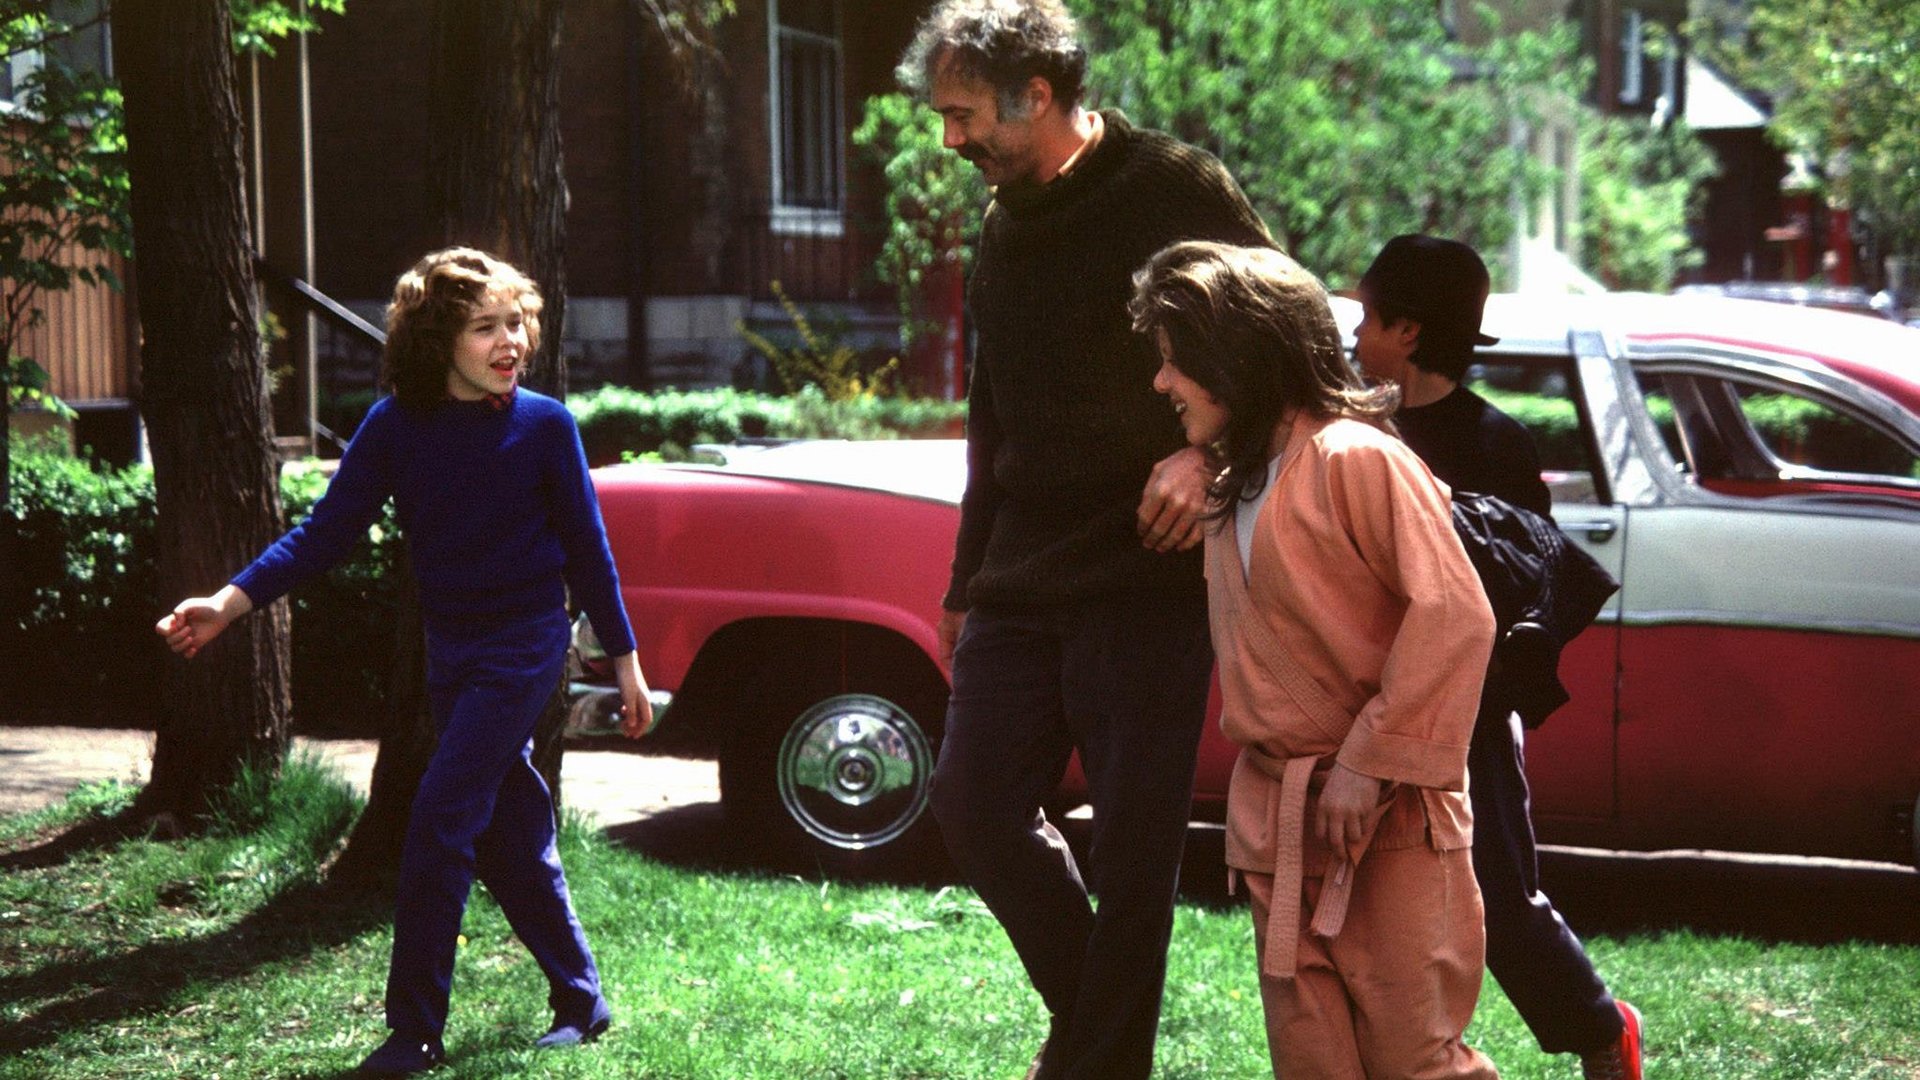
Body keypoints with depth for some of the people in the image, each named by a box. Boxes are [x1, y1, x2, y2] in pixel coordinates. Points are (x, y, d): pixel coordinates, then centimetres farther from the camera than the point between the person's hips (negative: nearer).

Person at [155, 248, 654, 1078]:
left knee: (440, 817, -13)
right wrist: (230, 603, -19)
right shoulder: (397, 427, -4)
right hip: (451, 650, 4)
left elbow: (587, 550, -3)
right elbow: (326, 533, -6)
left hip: (525, 644, -4)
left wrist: (625, 662, 1)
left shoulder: (545, 425, -10)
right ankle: (579, 999, 27)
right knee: (510, 830, 12)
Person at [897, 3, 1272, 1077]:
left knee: (1133, 846, -3)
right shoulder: (1006, 223, 15)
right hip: (1023, 584, 7)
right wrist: (967, 580, 24)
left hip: (1148, 578, -7)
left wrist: (1207, 452, -20)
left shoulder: (1177, 191, -8)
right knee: (978, 807, 4)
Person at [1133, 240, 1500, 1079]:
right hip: (1276, 822, 8)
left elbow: (1454, 613, -18)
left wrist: (1371, 762, -18)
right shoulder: (1230, 491, 14)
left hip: (1389, 819, -7)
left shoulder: (1355, 459, -12)